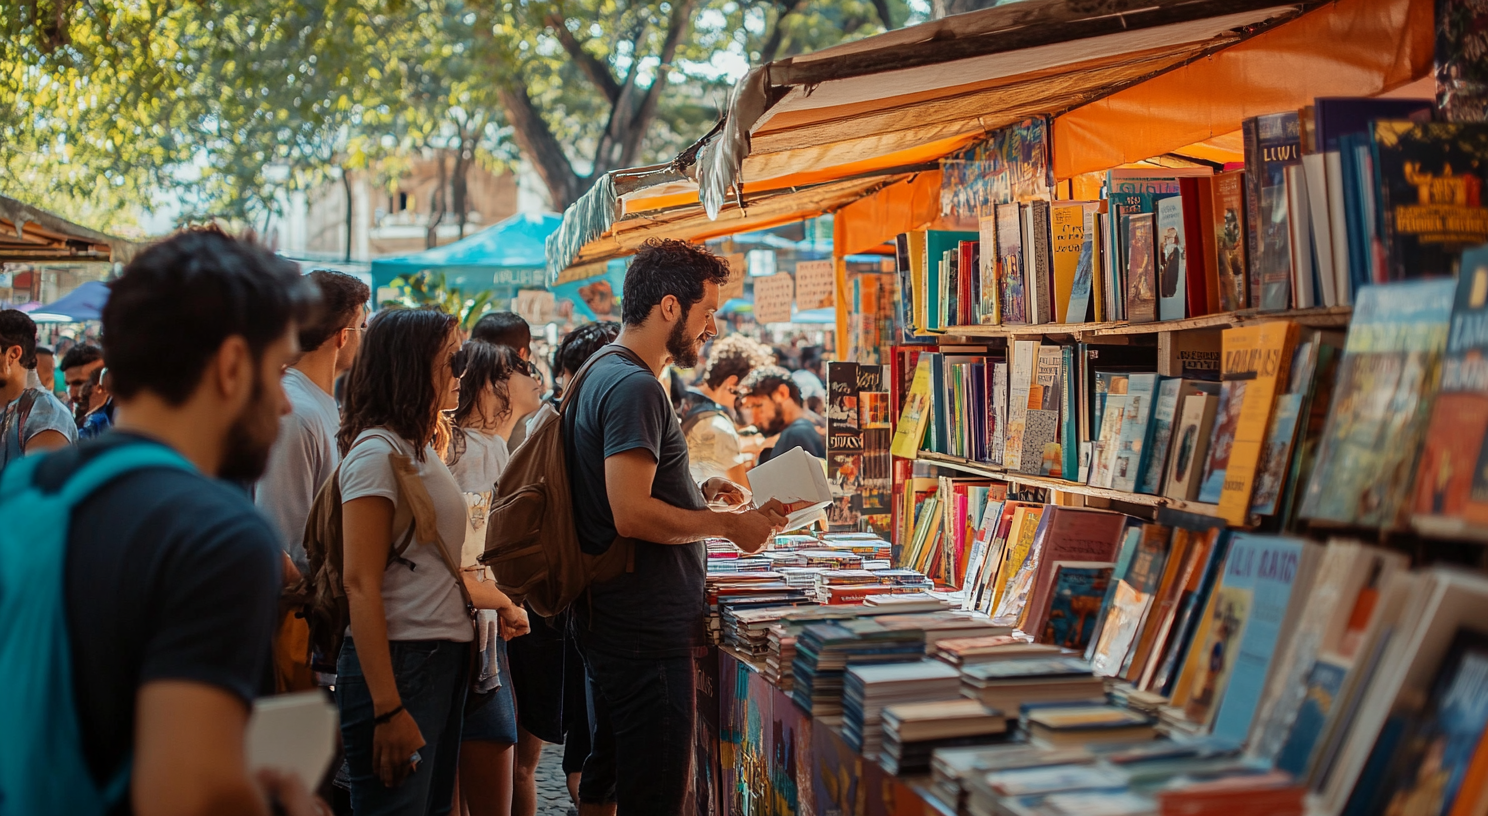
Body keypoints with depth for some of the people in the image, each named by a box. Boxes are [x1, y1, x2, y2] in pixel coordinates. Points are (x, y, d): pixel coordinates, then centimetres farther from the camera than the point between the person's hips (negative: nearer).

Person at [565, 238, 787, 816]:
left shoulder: (603, 375, 15)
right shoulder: (635, 387, -18)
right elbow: (632, 516, -25)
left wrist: (697, 492, 14)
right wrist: (729, 524, -14)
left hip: (609, 617, 11)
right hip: (647, 631, -11)